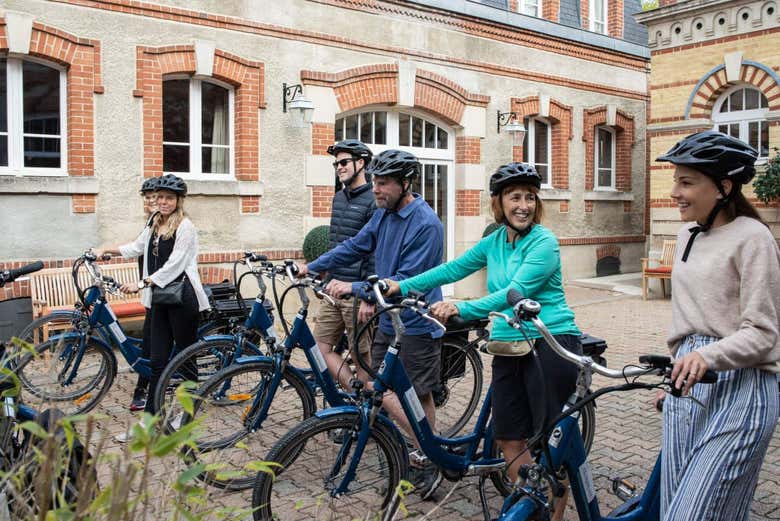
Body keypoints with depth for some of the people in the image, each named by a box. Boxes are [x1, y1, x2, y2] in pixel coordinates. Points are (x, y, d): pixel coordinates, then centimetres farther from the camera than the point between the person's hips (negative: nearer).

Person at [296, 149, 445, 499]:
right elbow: (355, 247, 14)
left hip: (416, 323, -8)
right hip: (389, 320, 8)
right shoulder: (383, 214, 5)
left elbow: (407, 281, -25)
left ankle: (427, 461, 20)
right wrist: (311, 267, 10)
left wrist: (354, 288, -28)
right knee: (378, 388, 9)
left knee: (420, 396, 2)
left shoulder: (425, 224, -21)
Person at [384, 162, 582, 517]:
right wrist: (404, 286, 6)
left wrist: (461, 309, -34)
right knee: (509, 438, 9)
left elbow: (515, 292, -24)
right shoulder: (495, 241, 9)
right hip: (509, 348, 7)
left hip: (551, 344, -6)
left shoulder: (544, 243, -12)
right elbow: (454, 268, 13)